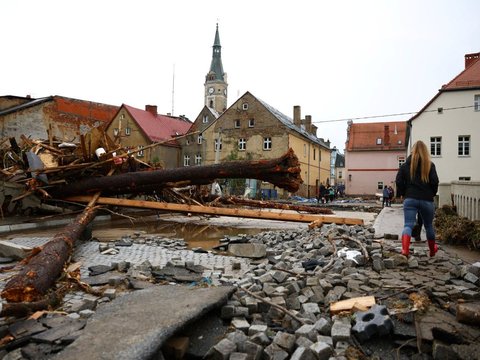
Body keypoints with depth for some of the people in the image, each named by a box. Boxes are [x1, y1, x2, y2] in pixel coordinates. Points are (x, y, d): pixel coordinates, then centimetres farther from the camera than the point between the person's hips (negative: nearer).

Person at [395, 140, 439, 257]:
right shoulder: (430, 165, -1)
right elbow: (435, 182, -6)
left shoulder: (406, 165, 3)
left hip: (410, 199, 0)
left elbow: (399, 182, -2)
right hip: (427, 200, 0)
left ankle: (405, 249, -22)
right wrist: (432, 194, 10)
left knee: (408, 225, -3)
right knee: (429, 225, 17)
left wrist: (402, 194, 10)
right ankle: (432, 250, 36)